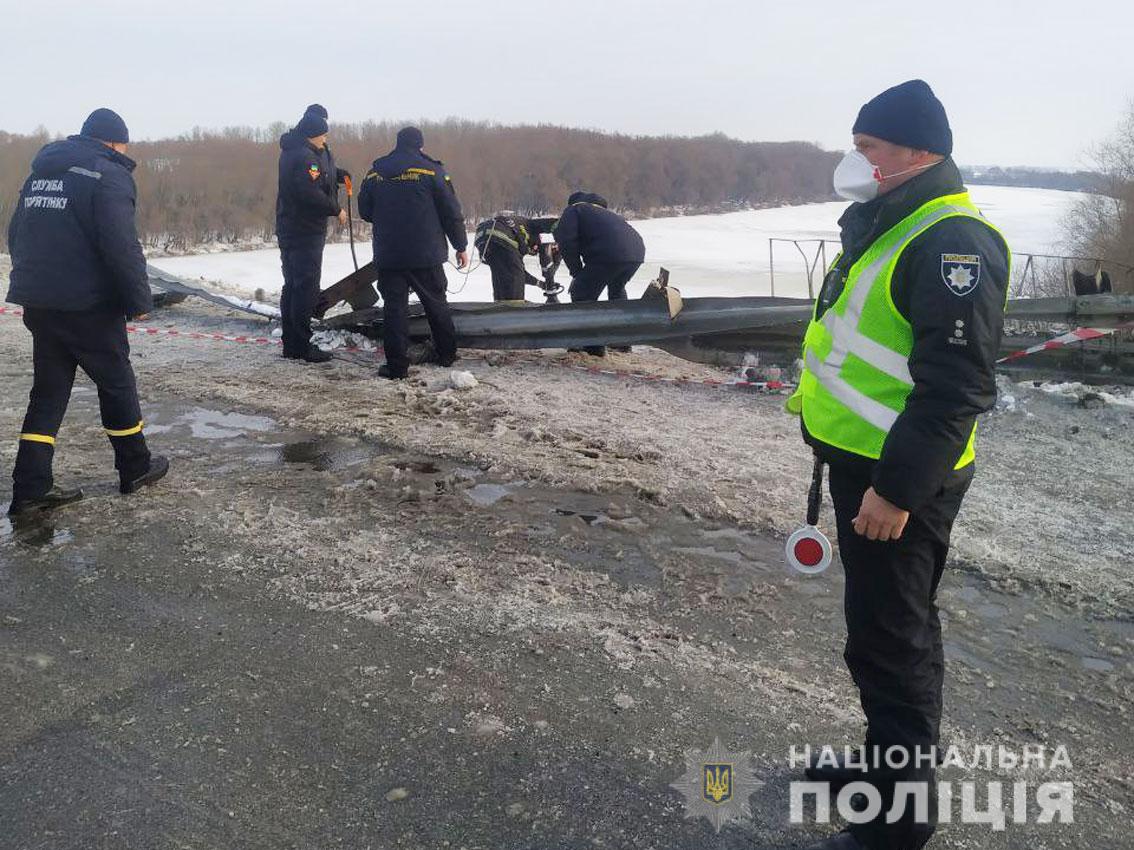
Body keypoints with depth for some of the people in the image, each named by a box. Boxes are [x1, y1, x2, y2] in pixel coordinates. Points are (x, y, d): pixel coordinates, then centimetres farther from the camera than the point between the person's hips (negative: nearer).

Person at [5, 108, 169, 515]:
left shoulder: (41, 172, 16)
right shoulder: (109, 175, -10)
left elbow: (17, 235, 19)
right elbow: (122, 247, -19)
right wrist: (139, 299, -11)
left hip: (37, 303, 7)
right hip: (88, 305, -7)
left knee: (49, 390, 11)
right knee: (116, 382, 9)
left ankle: (31, 487, 8)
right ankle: (135, 468, 21)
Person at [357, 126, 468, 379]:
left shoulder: (374, 173, 5)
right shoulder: (431, 170, -4)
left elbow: (364, 211, 13)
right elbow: (451, 212, -4)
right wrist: (461, 246, 5)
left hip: (387, 255, 1)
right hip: (426, 254, -1)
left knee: (394, 307, 3)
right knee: (436, 304, 15)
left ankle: (396, 365, 0)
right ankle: (447, 354, 26)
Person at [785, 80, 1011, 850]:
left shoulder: (951, 240, -19)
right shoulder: (888, 226, 14)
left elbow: (956, 385, -25)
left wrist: (896, 486, -25)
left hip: (899, 478, -10)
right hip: (865, 462, 10)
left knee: (889, 640, -1)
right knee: (888, 627, 20)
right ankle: (891, 762, 37)